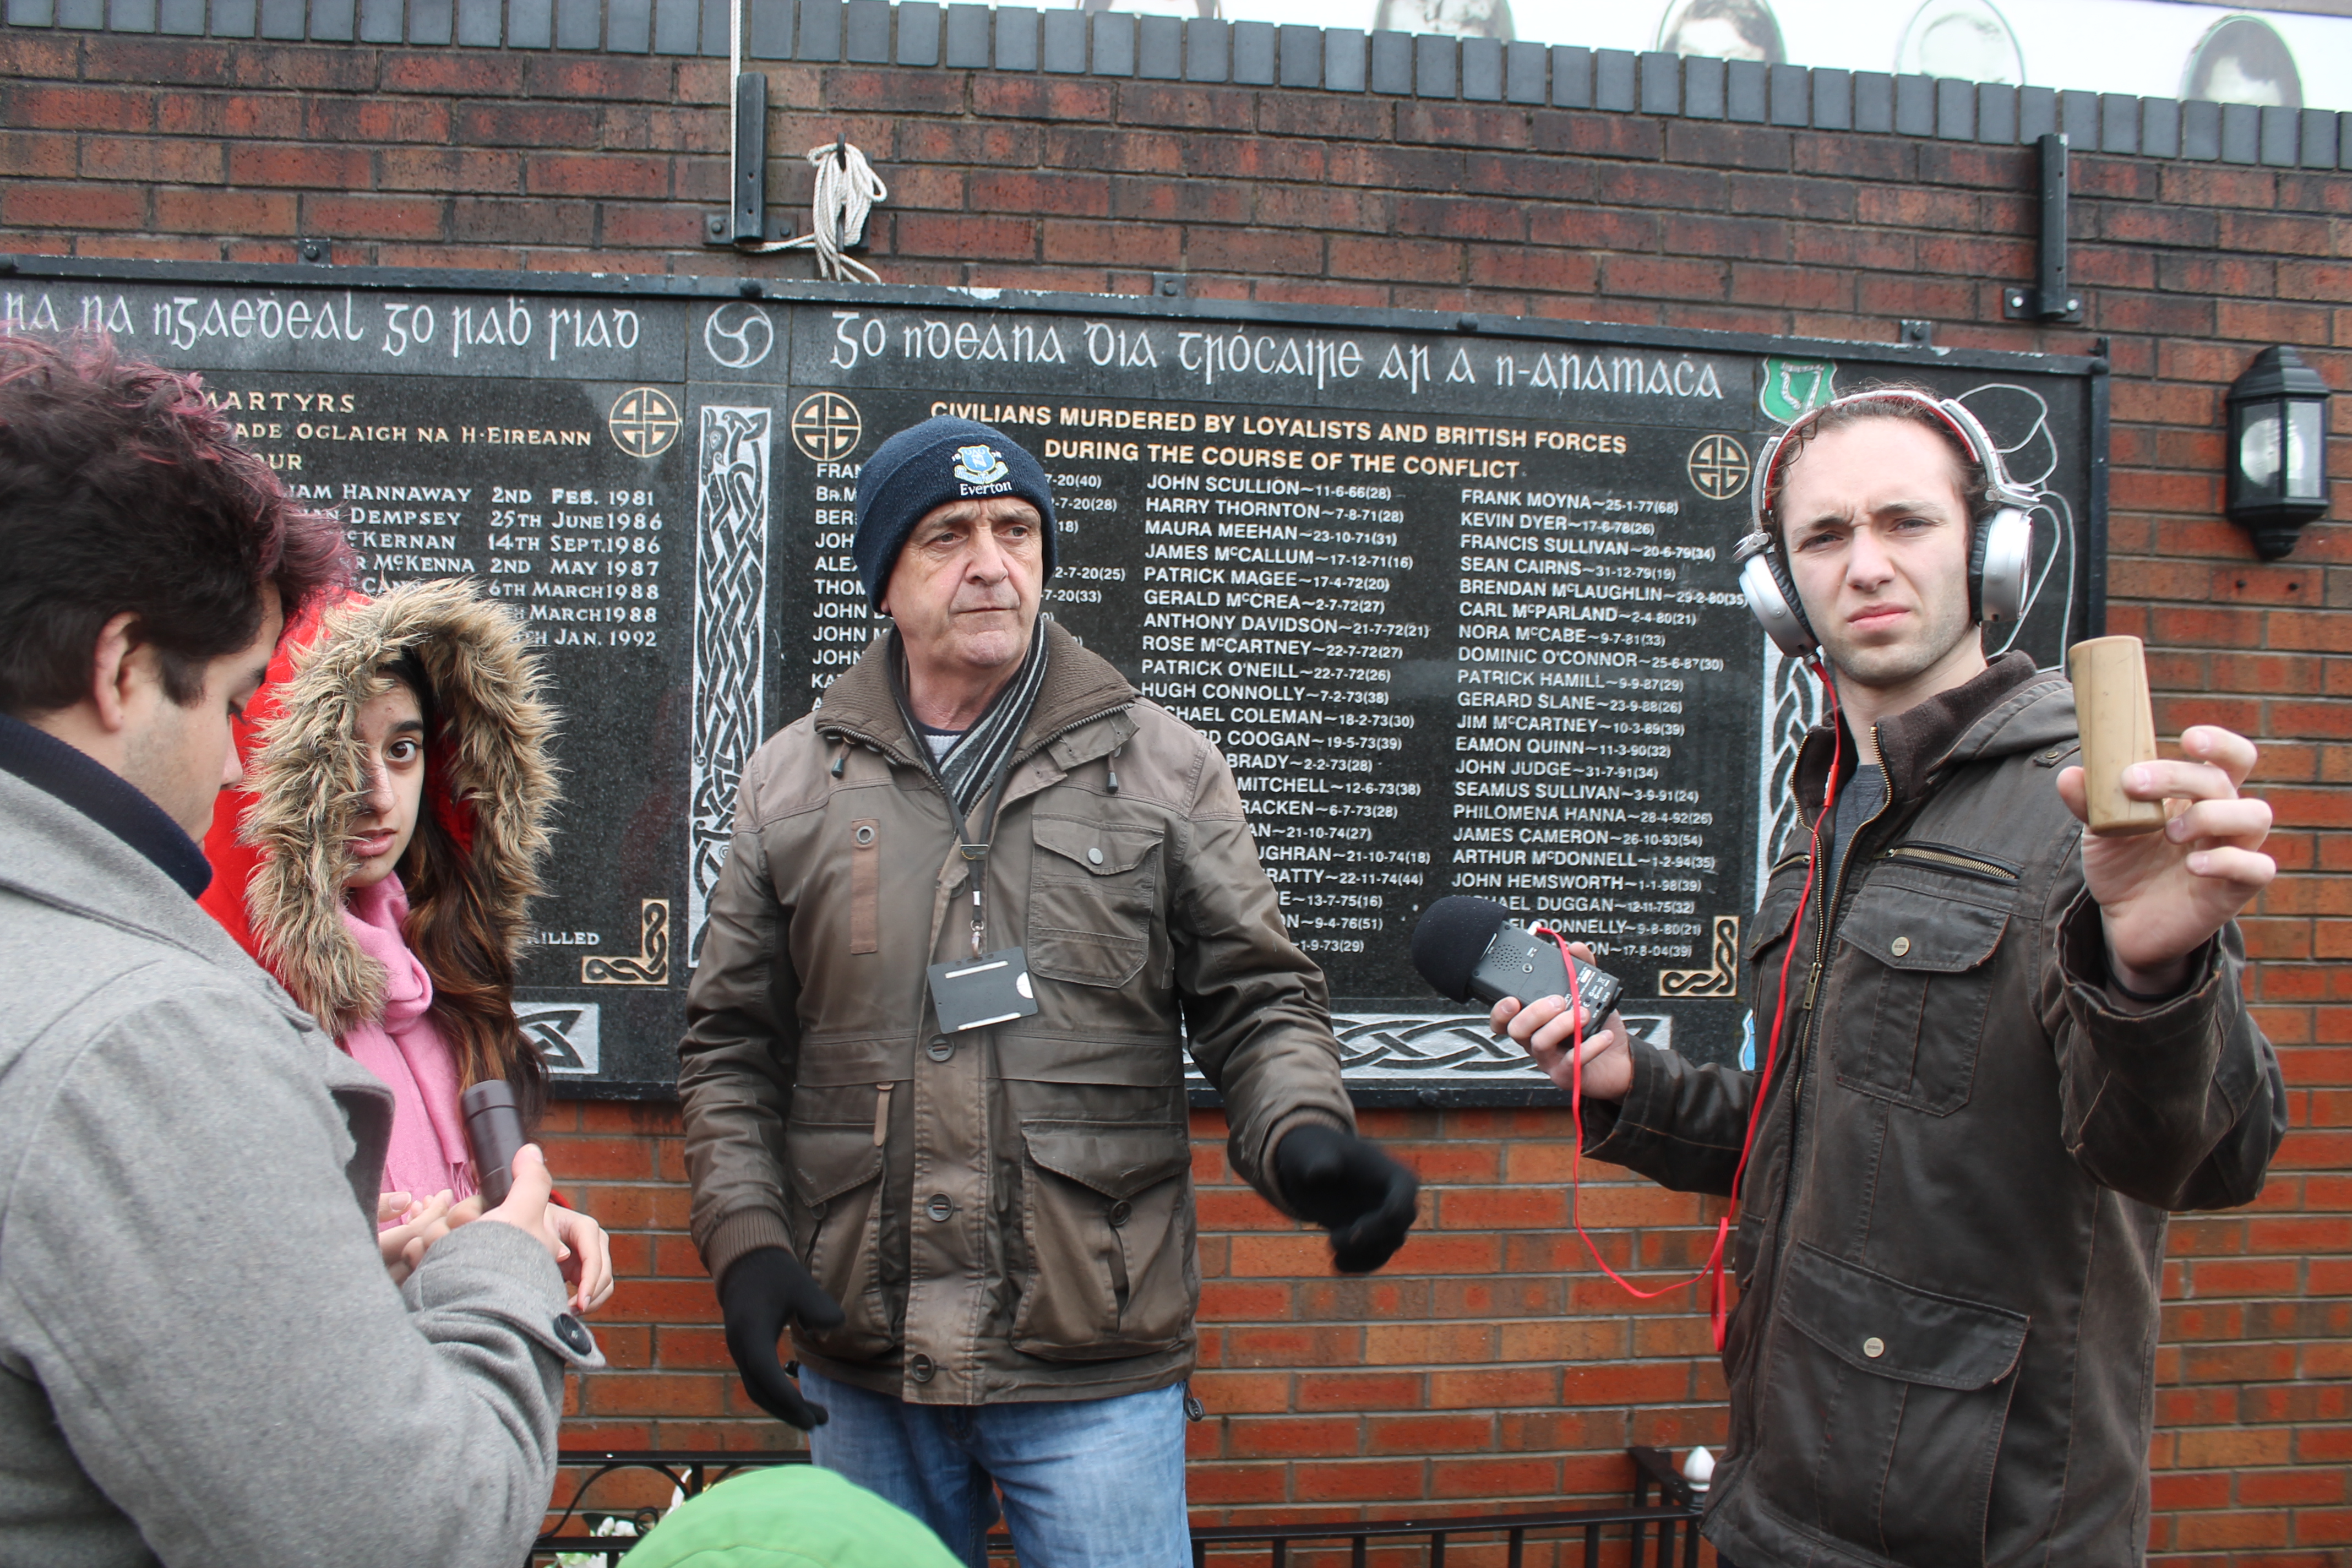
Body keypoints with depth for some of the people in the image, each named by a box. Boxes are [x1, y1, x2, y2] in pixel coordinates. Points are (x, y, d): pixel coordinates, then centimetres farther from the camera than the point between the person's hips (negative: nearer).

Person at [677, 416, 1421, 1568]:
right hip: (860, 1363, 2)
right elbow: (732, 1044, 10)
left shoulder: (1164, 769, 1)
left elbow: (1257, 1002, 1)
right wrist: (745, 1237, -3)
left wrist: (1305, 1136, -19)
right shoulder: (793, 780, 6)